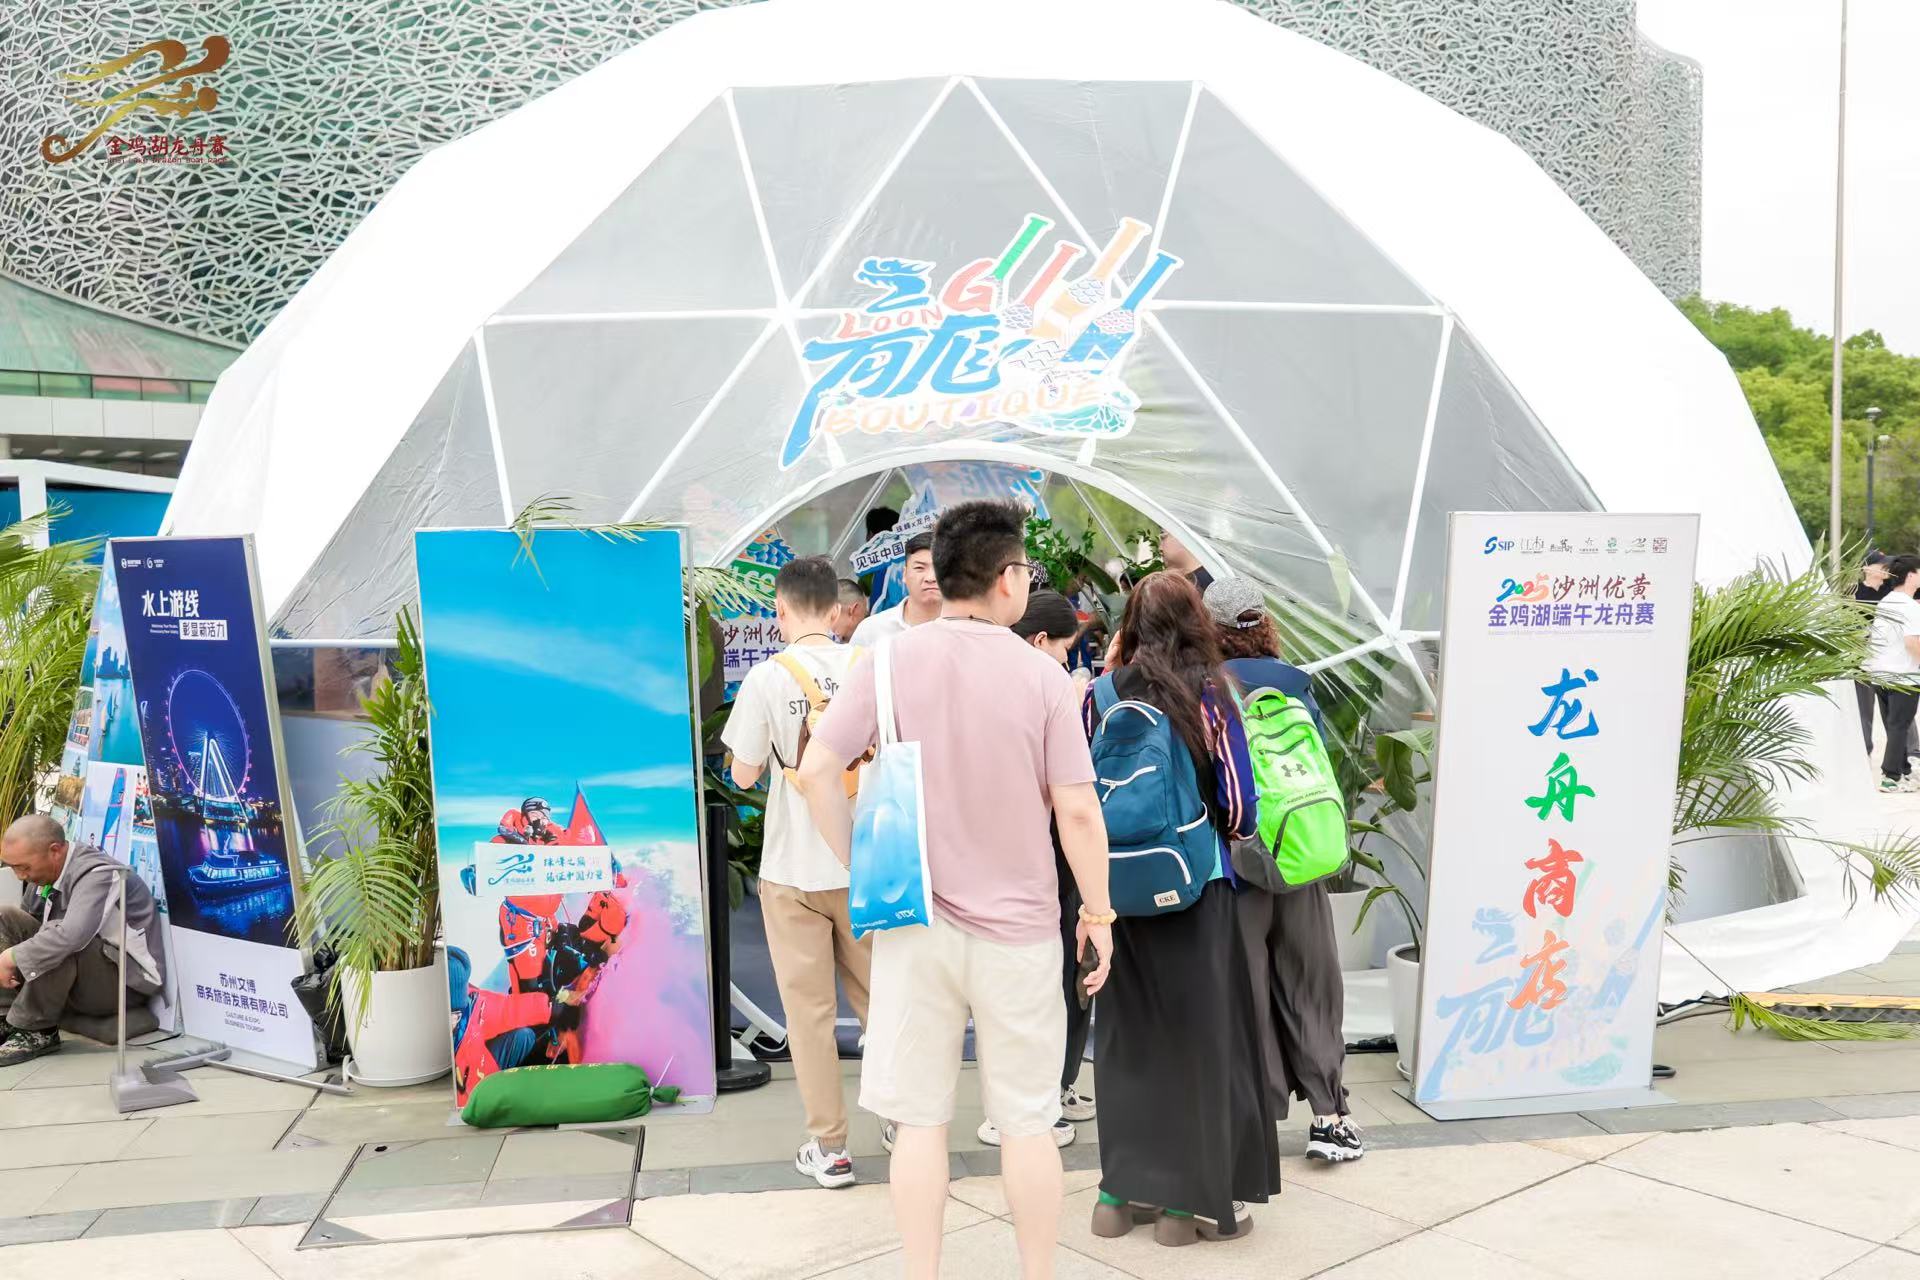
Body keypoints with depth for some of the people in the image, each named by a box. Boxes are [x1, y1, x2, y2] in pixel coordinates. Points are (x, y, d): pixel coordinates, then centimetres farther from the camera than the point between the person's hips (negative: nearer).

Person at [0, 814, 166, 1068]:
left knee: (62, 947, -36)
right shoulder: (45, 873, 4)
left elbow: (72, 936, -38)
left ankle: (36, 1032, -17)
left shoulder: (98, 874, -22)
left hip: (128, 982, -9)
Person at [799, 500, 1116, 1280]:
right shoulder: (1043, 675, -9)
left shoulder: (890, 660, -5)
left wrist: (860, 866, 2)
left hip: (915, 921, 1)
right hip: (1017, 928, -1)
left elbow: (815, 772, -9)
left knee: (919, 1119, 11)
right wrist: (1098, 912, 2)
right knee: (1027, 1122, 12)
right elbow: (1077, 812, -10)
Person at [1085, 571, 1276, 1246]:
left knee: (1127, 1035, 15)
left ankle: (1121, 1192, 22)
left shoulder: (1102, 694, -3)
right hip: (1196, 887, -2)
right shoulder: (1211, 695, -9)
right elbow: (1239, 809, -9)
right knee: (1199, 1038, 10)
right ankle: (1189, 1200, 18)